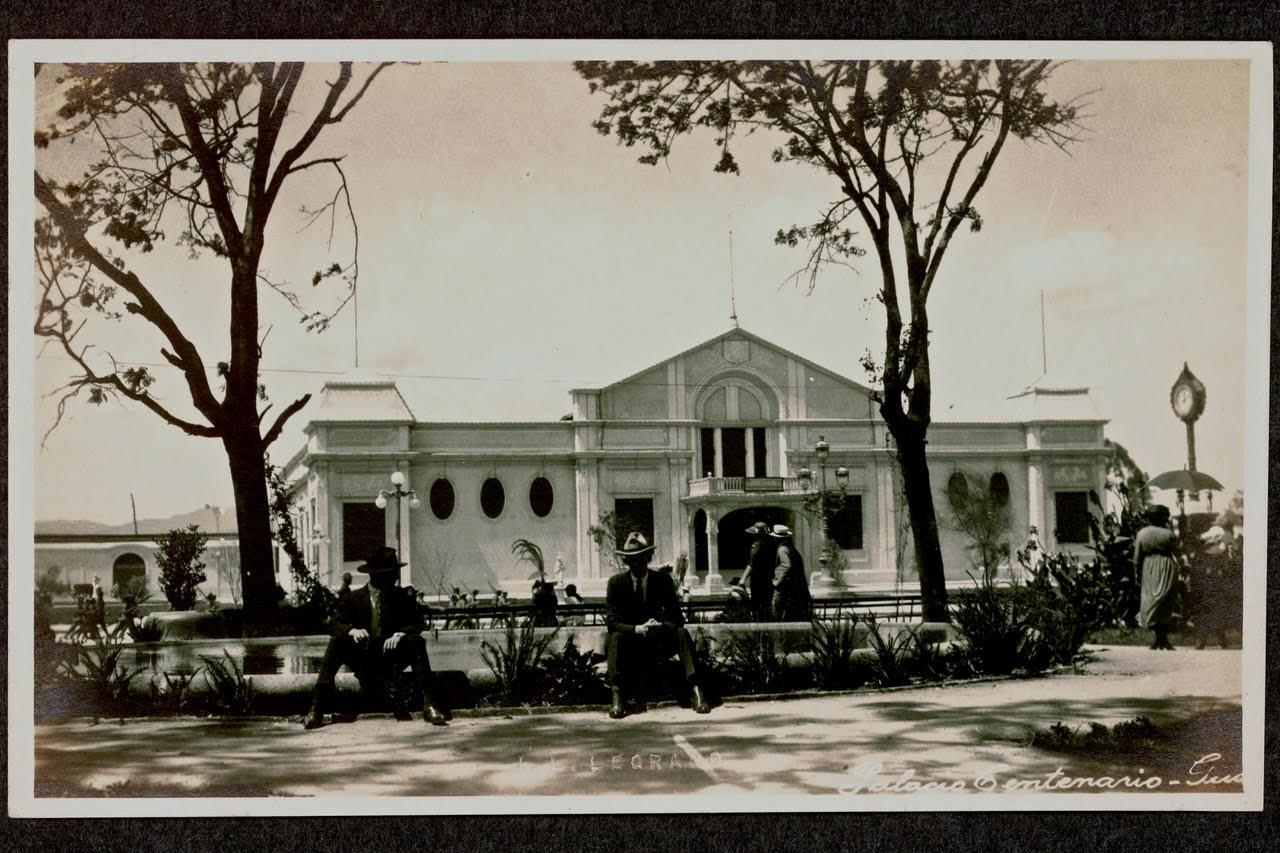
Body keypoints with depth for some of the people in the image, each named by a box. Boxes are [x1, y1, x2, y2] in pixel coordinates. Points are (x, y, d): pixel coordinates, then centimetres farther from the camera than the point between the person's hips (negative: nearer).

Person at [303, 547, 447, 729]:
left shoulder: (400, 597, 4)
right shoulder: (355, 598, 1)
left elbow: (416, 624, -4)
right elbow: (334, 623, -6)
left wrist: (400, 634, -26)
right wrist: (351, 631, -28)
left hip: (391, 657, 0)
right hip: (362, 660, 0)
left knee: (416, 640, -25)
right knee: (336, 642, -25)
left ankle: (428, 704, -34)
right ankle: (317, 708, -31)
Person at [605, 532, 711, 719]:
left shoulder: (663, 580, -1)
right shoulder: (616, 582, -5)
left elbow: (677, 618, -7)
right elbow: (612, 622, -13)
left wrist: (661, 626, -30)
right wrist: (637, 629, -32)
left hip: (656, 646, 1)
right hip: (629, 645, -1)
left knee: (682, 633, -24)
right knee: (615, 637, -32)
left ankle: (695, 690, -36)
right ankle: (617, 698, -41)